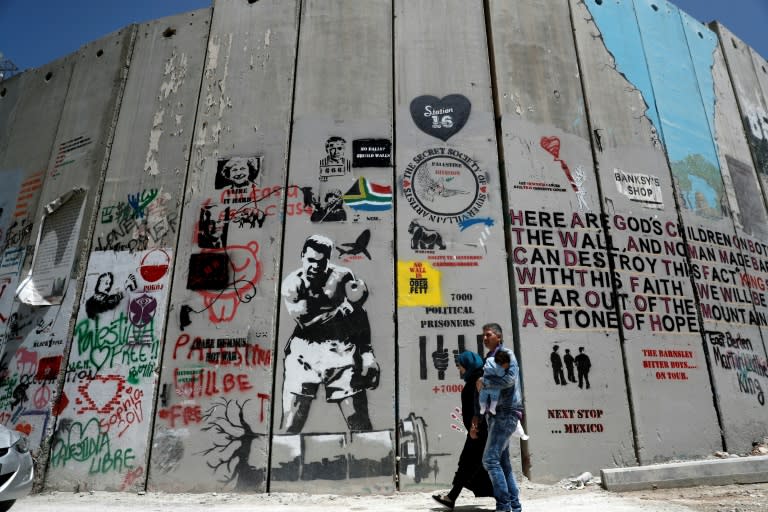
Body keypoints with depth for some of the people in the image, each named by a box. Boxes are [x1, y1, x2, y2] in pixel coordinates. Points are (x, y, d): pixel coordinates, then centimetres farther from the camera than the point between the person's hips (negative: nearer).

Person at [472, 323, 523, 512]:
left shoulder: (506, 354, -6)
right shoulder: (488, 359, 18)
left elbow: (510, 378, -25)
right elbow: (481, 390, 20)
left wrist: (484, 382, -14)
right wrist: (476, 418, 16)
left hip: (506, 413, -9)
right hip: (495, 414, 9)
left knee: (490, 459, -12)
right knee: (503, 462, 11)